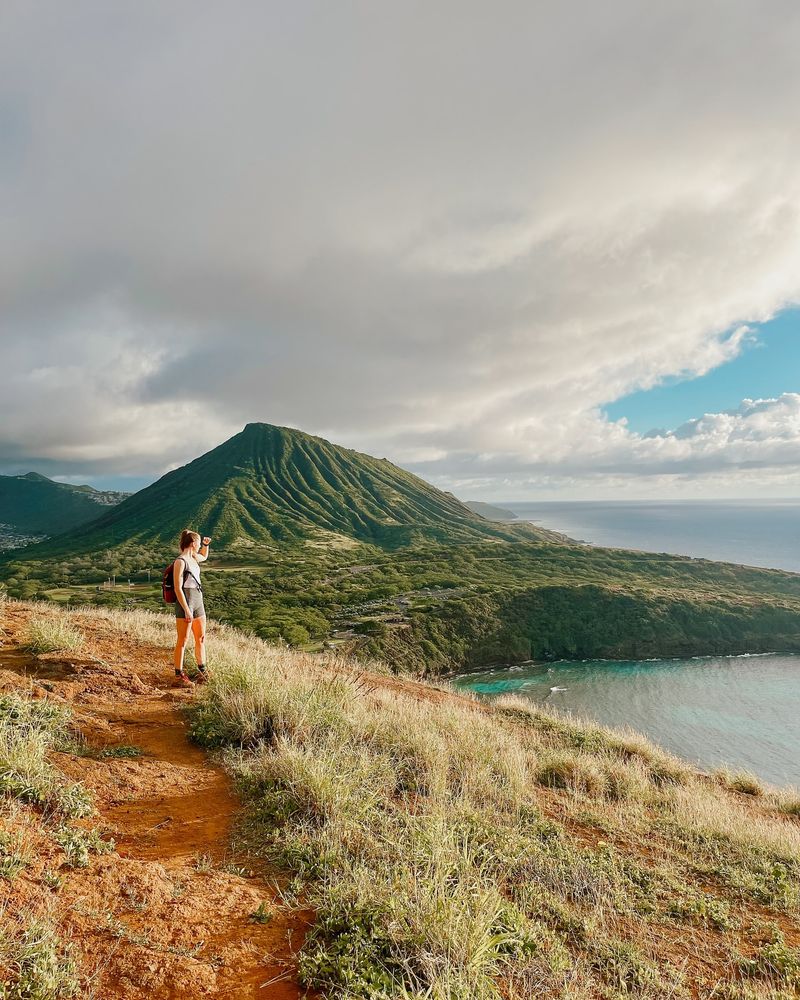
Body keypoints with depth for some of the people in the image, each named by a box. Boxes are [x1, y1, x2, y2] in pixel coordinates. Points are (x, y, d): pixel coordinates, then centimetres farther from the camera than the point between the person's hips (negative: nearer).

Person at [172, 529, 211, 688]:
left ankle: (202, 672, 23)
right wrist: (186, 610, -20)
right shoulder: (180, 561, -14)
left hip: (198, 601, 9)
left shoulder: (193, 558, 10)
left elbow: (204, 557, 36)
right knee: (183, 640, -1)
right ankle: (179, 676, 9)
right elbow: (178, 588, -17)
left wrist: (206, 545, 16)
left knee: (201, 638, 12)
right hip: (185, 603, -9)